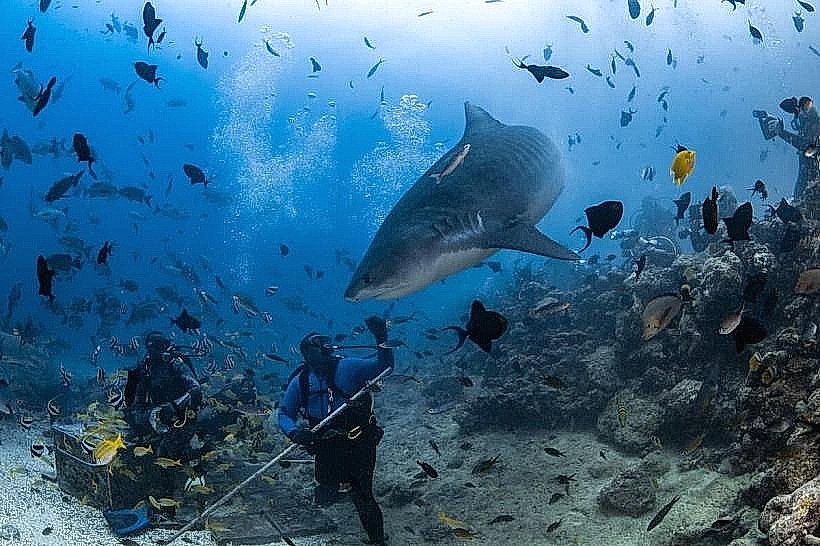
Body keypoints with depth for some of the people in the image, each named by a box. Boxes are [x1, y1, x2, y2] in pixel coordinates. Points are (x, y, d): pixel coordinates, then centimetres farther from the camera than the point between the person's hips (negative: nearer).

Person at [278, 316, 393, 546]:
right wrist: (295, 432, -18)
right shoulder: (300, 382, -3)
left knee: (362, 496, -5)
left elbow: (384, 365, -12)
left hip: (359, 444, -4)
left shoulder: (346, 367, -11)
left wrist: (382, 339, -29)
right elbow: (284, 414, 3)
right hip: (327, 448, 4)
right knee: (324, 497, 17)